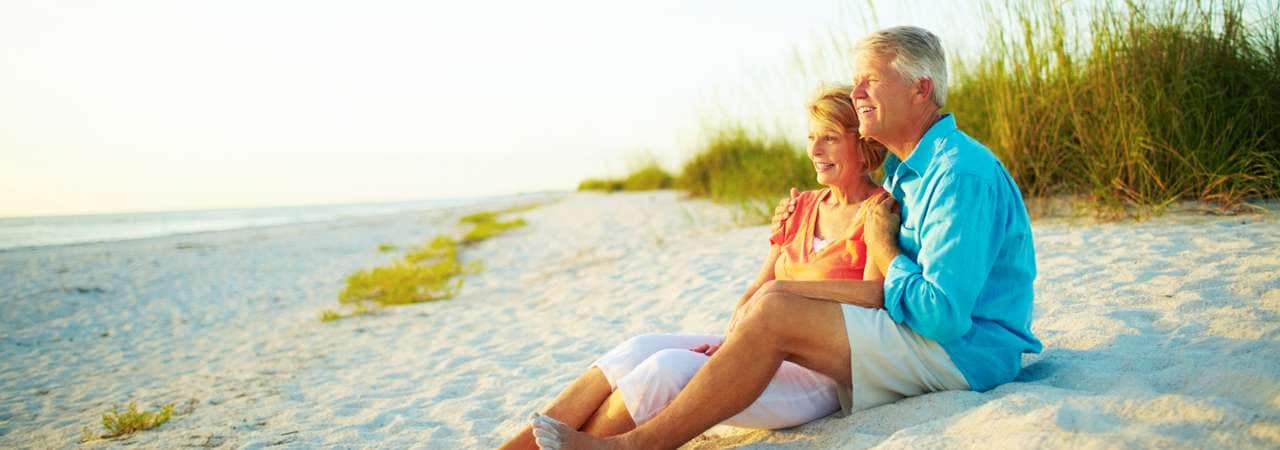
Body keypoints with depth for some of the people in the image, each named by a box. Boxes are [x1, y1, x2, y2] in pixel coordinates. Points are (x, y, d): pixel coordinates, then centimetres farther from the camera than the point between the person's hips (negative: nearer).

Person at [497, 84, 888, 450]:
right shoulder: (802, 207, 17)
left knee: (669, 367, -27)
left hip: (825, 375, -7)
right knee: (641, 348, -16)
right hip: (768, 352, 7)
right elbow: (756, 292, 12)